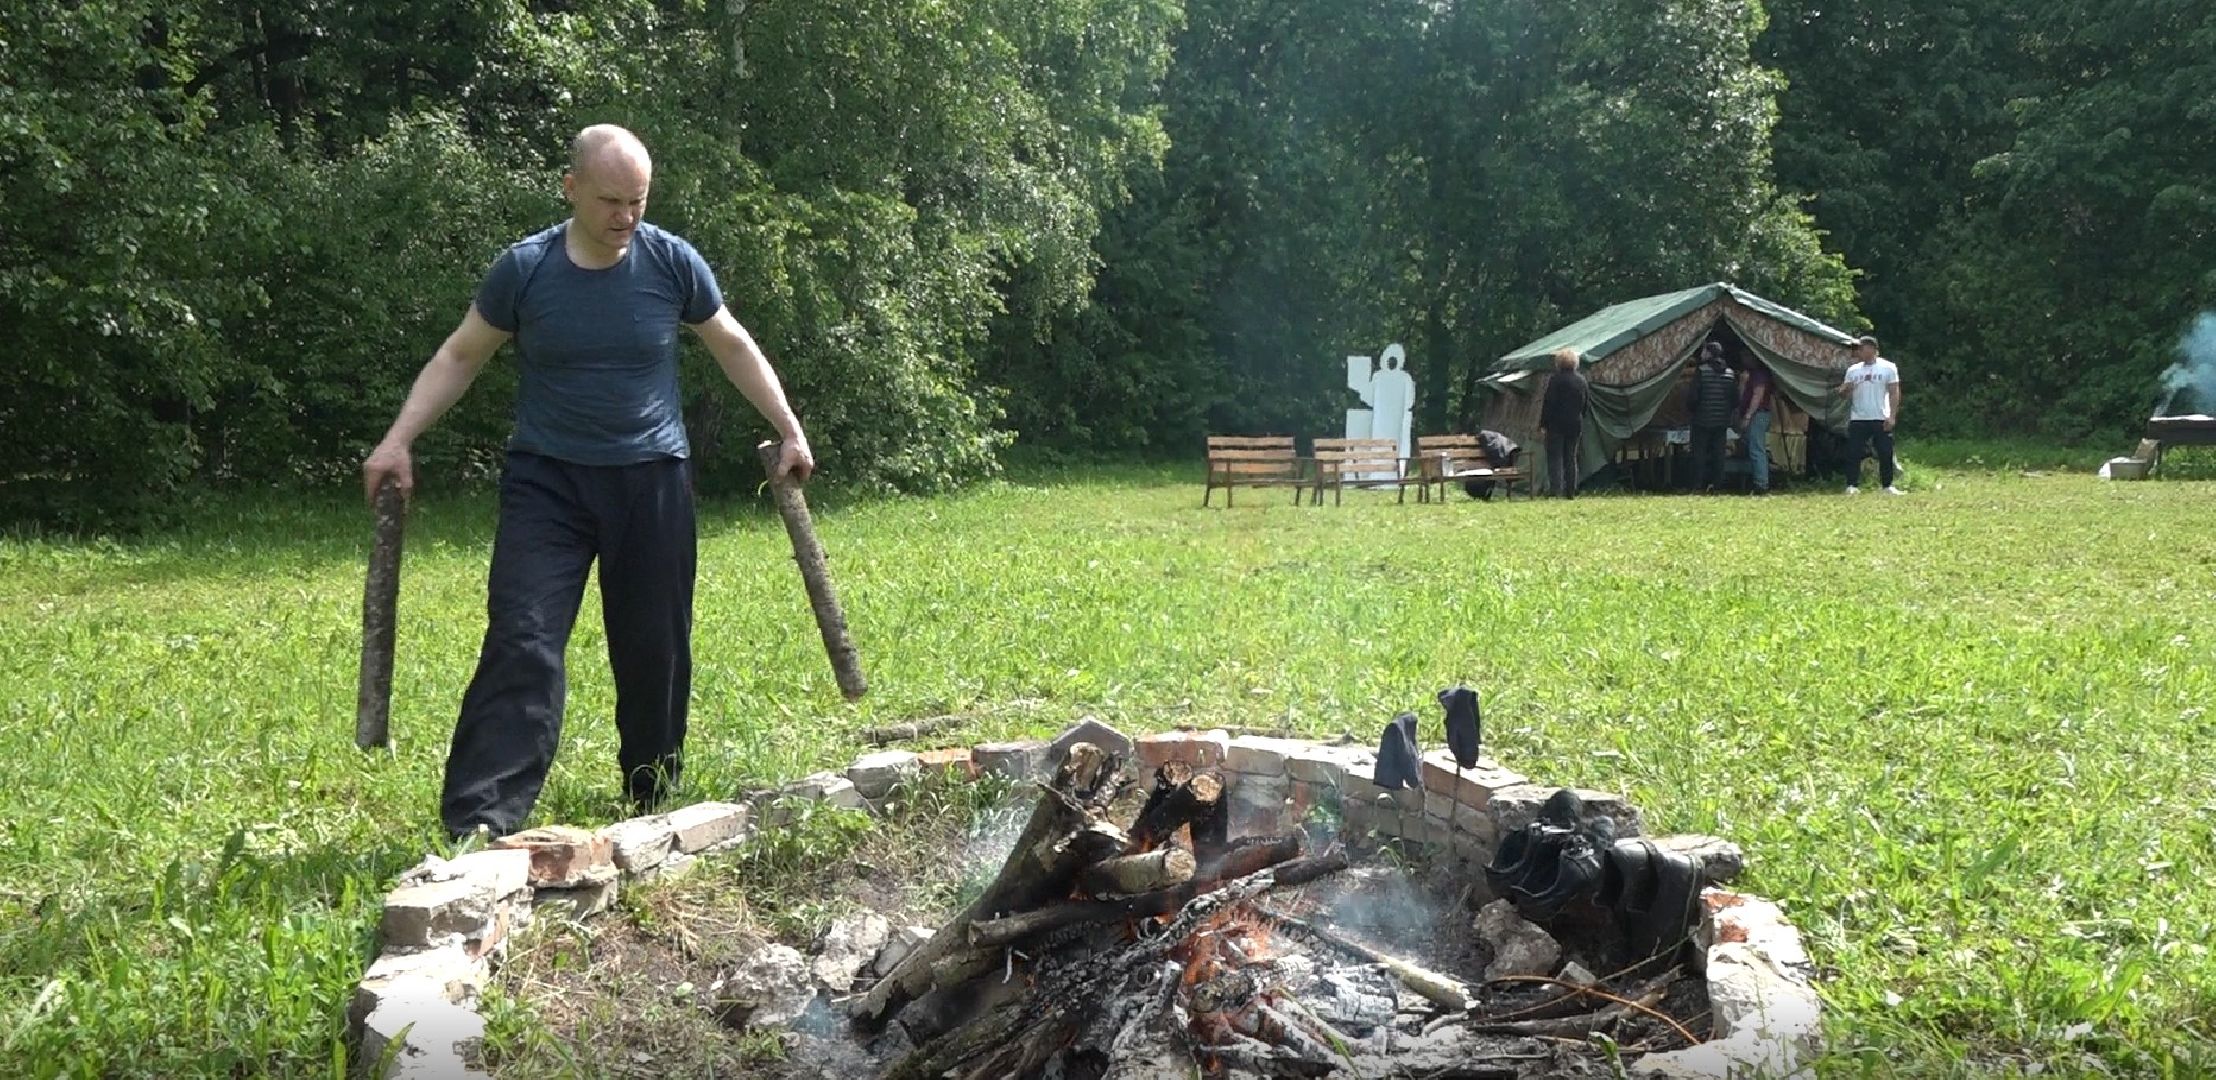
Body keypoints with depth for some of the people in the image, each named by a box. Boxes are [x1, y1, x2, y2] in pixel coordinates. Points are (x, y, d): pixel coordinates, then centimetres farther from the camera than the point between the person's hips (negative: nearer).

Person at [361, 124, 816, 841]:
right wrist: (399, 441, 0)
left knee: (656, 653, 6)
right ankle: (478, 824, -14)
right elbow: (460, 357, 7)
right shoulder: (524, 269, -5)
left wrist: (789, 430, 11)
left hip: (652, 481, 1)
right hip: (548, 480, -1)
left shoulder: (672, 262, -3)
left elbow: (734, 346, 11)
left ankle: (652, 807, 25)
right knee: (522, 644, -13)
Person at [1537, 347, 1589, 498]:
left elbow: (1548, 403, -13)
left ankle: (1555, 489, -14)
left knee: (1555, 458, -5)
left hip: (1557, 424, -6)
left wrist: (1543, 426, -11)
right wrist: (1580, 421, 19)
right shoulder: (1582, 380, 10)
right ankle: (1571, 491, 10)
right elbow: (1585, 405, 14)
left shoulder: (1555, 379, -11)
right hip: (1576, 424, 6)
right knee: (1571, 458, 11)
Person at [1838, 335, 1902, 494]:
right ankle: (1852, 486, 1)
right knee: (1853, 454, -3)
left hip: (1881, 419, -2)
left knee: (1885, 454, 2)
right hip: (1857, 420, 3)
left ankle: (1888, 486, 12)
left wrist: (1892, 416, -10)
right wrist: (1844, 390, -16)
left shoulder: (1888, 367, 0)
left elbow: (1894, 393, -2)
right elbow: (1845, 392, 10)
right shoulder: (1853, 370, 9)